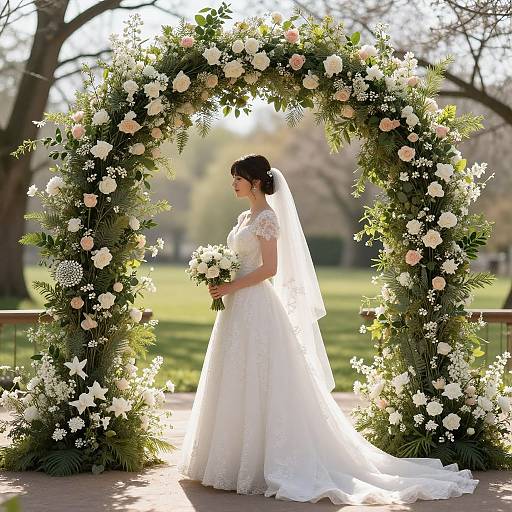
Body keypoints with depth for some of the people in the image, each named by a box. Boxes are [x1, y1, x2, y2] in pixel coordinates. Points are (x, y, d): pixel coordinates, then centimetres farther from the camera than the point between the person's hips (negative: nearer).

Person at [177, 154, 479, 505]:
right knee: (237, 385, 10)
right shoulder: (246, 217, 17)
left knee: (255, 386, -6)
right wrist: (221, 284, 8)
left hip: (257, 308, -10)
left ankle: (256, 464, -2)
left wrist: (231, 287, -17)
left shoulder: (267, 217, -11)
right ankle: (238, 459, 15)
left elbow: (269, 268, -18)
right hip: (238, 308, 10)